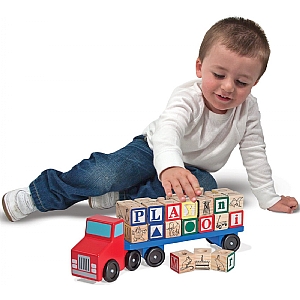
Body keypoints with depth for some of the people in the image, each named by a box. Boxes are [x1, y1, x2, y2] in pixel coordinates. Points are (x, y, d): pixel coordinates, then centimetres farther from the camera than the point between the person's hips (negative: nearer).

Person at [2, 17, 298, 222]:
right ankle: (36, 196, -10)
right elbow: (167, 130, -52)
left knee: (206, 187, -31)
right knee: (104, 175, -29)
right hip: (153, 151, -4)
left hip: (194, 167, 5)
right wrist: (170, 166, -74)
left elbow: (254, 154, -6)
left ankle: (116, 197, -25)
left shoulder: (248, 108, -18)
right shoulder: (187, 97, -32)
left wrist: (269, 199, -5)